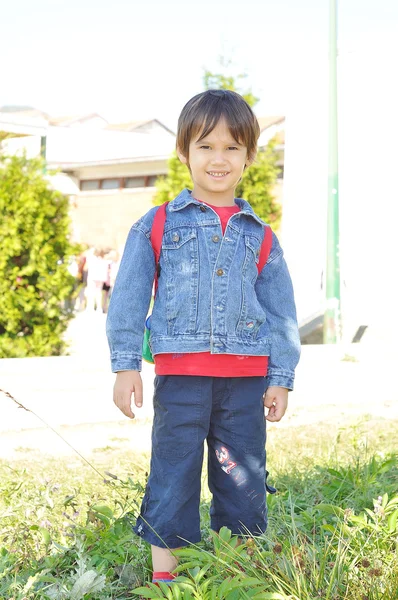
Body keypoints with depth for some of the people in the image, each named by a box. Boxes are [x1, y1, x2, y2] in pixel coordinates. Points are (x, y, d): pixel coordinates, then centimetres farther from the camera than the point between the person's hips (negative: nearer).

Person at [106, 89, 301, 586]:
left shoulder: (259, 237, 11)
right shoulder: (157, 226, 5)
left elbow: (281, 313, 12)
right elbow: (128, 298, 4)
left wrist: (281, 378, 6)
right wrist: (125, 365, -2)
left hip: (246, 378, 2)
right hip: (179, 375, -2)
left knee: (243, 478, 8)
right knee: (173, 475, 1)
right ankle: (163, 573, 11)